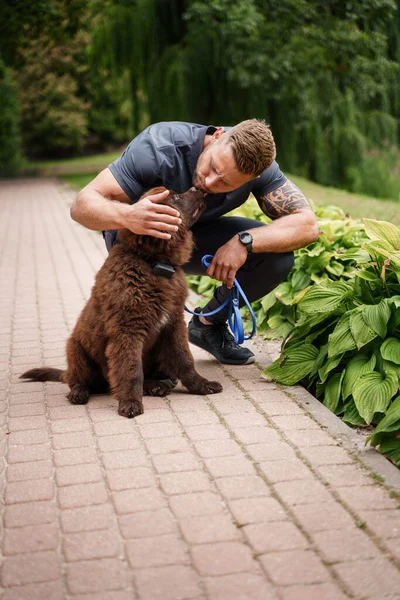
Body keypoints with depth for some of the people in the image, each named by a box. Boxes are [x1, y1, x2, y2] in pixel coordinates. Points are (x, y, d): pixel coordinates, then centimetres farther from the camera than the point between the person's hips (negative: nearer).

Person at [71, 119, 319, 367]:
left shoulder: (257, 163, -26)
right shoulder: (160, 148, -36)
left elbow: (307, 224, -27)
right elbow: (82, 205, -37)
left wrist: (244, 241, -41)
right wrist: (126, 215, -60)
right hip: (136, 234, -3)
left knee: (277, 257, -19)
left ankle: (209, 324, 6)